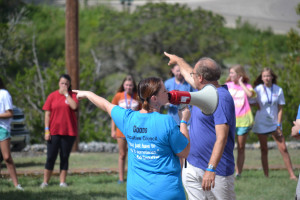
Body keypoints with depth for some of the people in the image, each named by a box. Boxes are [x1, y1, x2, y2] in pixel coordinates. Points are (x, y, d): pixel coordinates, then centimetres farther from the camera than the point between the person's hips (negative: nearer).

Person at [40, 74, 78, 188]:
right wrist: (47, 130, -4)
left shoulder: (72, 95, 3)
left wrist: (66, 93, -11)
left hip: (69, 132, 0)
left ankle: (62, 181, 11)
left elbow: (74, 106, -19)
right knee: (51, 157, -1)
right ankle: (45, 181, 6)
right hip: (54, 131, 0)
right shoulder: (52, 96, 4)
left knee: (65, 157, 5)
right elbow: (47, 114, 2)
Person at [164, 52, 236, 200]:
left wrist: (211, 169, -33)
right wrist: (178, 60, 52)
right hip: (192, 166, 9)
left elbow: (222, 137, -26)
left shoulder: (221, 98, -18)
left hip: (216, 169, -9)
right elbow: (188, 75, 36)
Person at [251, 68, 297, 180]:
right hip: (261, 124, -1)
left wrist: (278, 125, -4)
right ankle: (266, 176, 7)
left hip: (274, 123, 1)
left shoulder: (278, 90, -1)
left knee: (283, 149, -4)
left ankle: (292, 174, -3)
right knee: (264, 150, 3)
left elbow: (280, 108, 1)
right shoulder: (258, 89, -5)